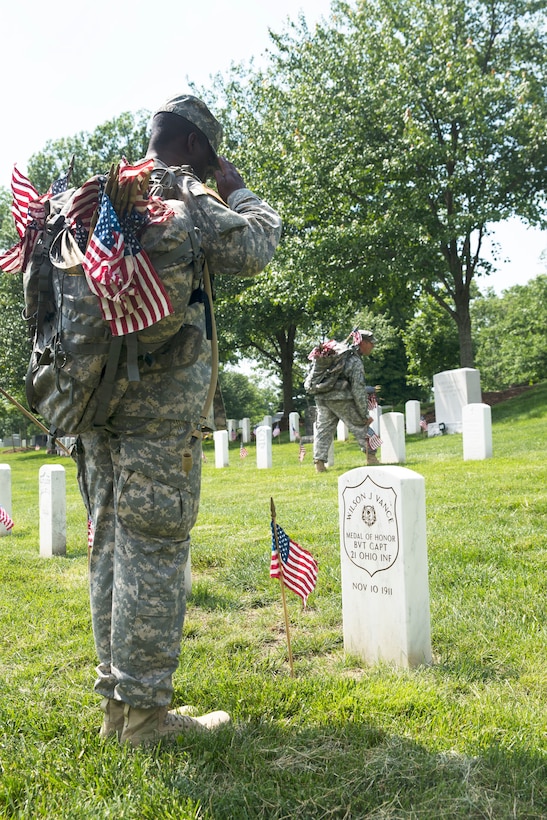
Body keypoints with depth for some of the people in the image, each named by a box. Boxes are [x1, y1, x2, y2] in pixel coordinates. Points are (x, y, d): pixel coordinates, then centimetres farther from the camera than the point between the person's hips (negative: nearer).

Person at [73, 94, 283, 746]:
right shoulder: (180, 196, -4)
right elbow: (252, 252, -6)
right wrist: (239, 192, 9)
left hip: (97, 398, 8)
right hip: (159, 405, -8)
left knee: (111, 546, 10)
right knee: (154, 552, -4)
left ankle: (116, 700, 19)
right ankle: (144, 711, 2)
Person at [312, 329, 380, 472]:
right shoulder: (355, 361, -11)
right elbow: (358, 390, -14)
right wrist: (365, 414, -9)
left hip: (322, 398, 7)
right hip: (341, 398, -7)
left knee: (323, 430, 9)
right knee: (361, 426, 7)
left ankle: (319, 462, 5)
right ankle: (371, 458, 10)